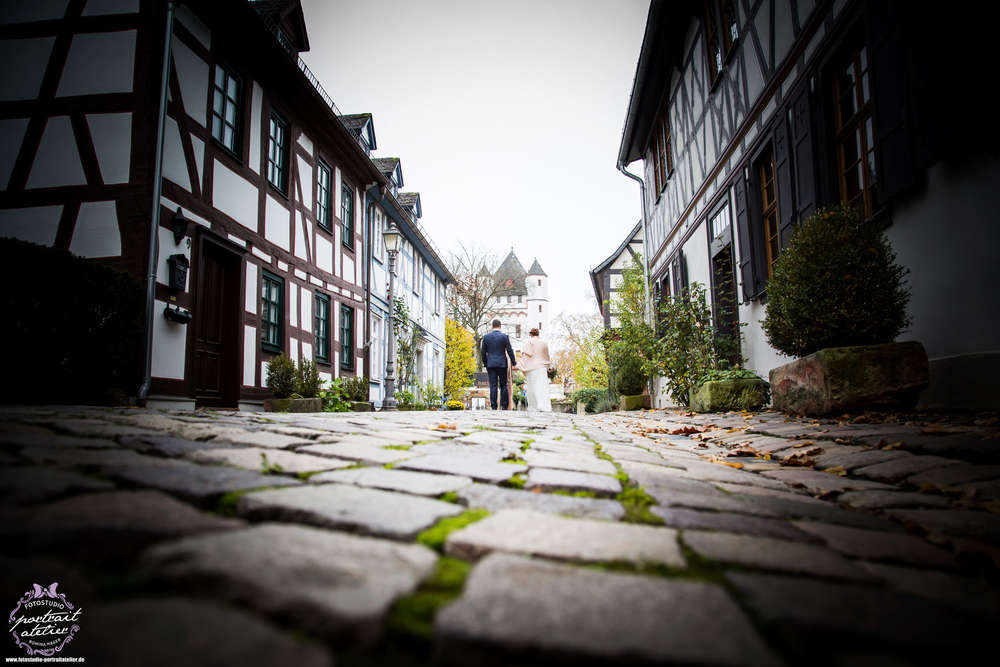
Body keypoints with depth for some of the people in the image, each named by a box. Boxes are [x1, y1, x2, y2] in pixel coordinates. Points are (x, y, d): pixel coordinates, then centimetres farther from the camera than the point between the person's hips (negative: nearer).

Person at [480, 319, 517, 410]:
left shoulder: (486, 337, 2)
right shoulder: (504, 336, -4)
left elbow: (483, 352, 6)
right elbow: (509, 351, -4)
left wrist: (485, 364, 16)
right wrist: (514, 363, 3)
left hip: (490, 364, 2)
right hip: (502, 364, -1)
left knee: (493, 386, 1)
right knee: (503, 385, 7)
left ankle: (493, 407, -2)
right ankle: (504, 406, 3)